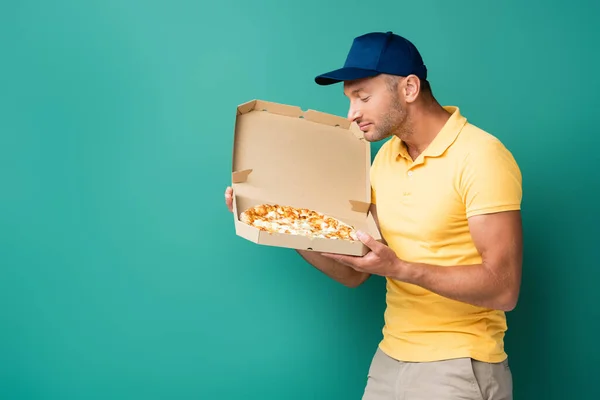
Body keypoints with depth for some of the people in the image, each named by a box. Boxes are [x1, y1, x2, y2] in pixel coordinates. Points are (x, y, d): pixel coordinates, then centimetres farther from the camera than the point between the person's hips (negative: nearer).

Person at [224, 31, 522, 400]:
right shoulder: (385, 158, 6)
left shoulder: (480, 156, -16)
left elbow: (503, 289, -20)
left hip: (457, 367, -6)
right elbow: (353, 272, 6)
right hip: (389, 359, 6)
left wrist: (399, 267, -27)